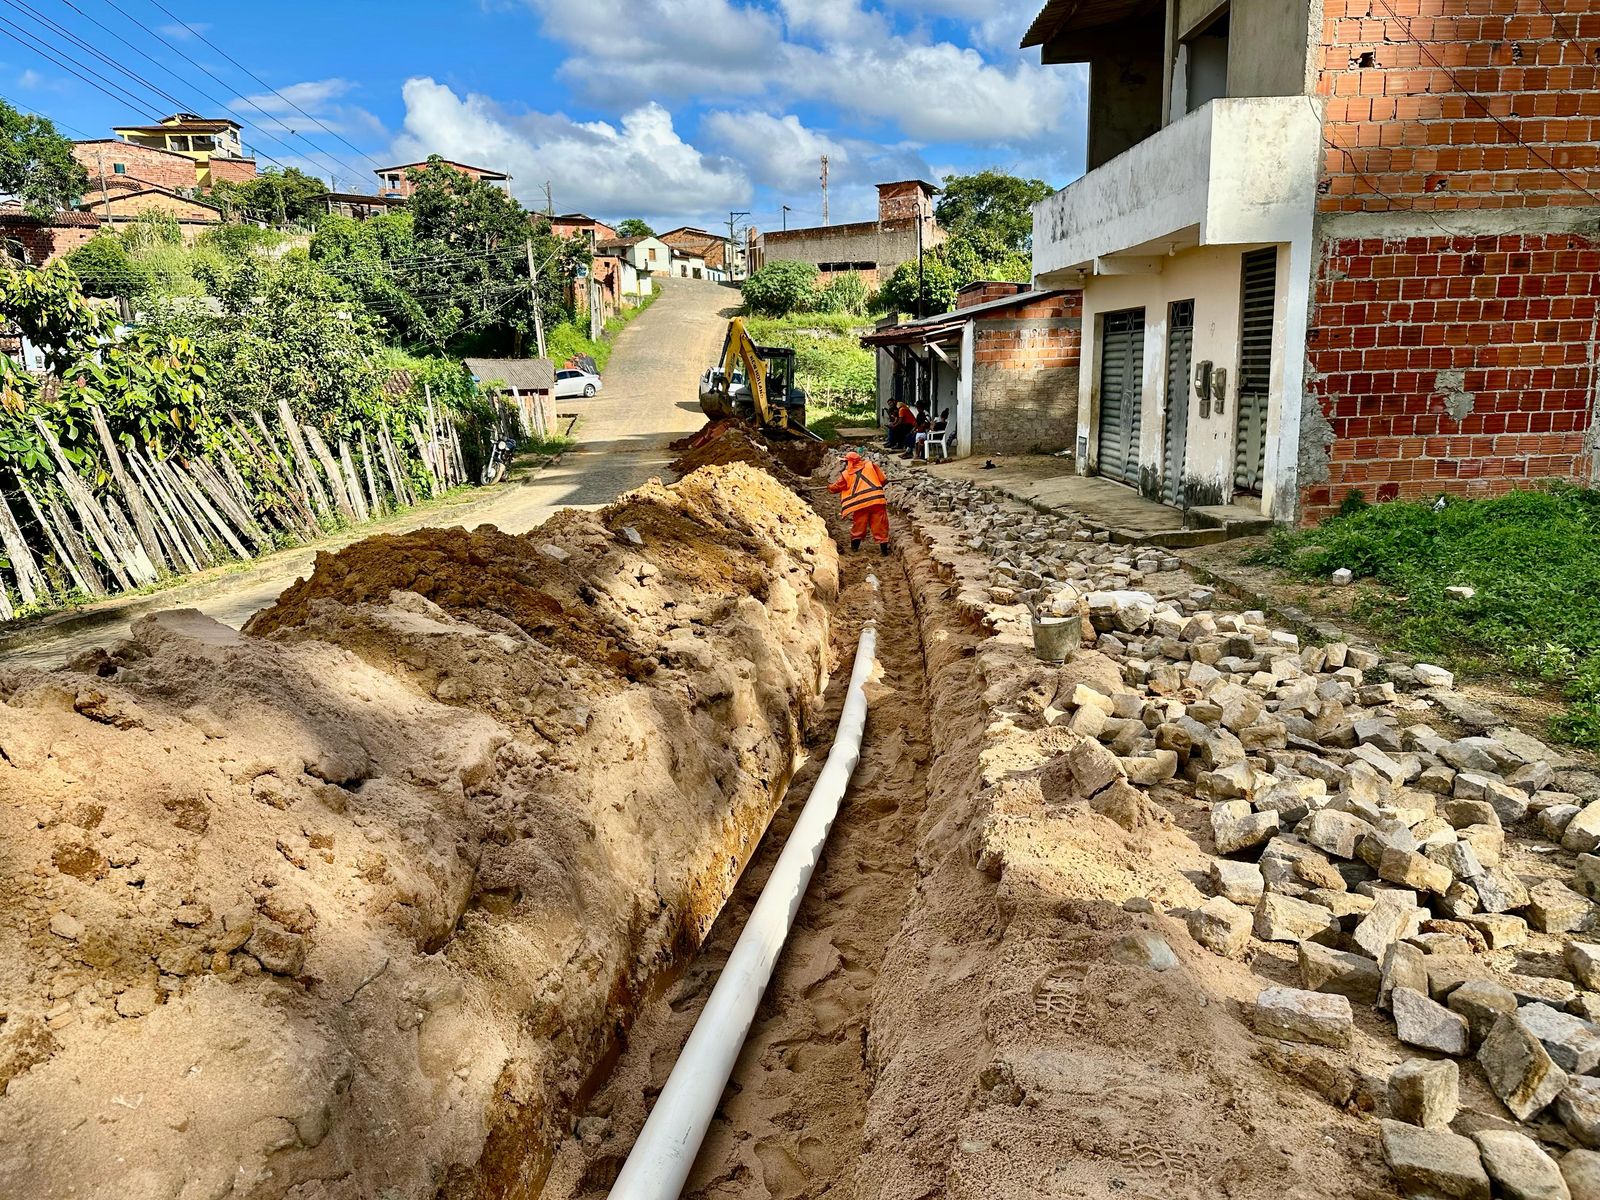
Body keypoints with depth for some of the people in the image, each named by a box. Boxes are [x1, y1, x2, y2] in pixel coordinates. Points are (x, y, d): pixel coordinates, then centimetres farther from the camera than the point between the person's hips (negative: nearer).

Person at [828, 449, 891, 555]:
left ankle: (854, 546, 27)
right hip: (877, 500, 0)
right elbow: (882, 479, 10)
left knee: (858, 526, 16)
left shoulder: (846, 474, 9)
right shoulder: (870, 465, 10)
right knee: (880, 525, 6)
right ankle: (884, 550, 7)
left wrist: (830, 487, 43)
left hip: (860, 503, 0)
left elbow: (836, 487, 21)